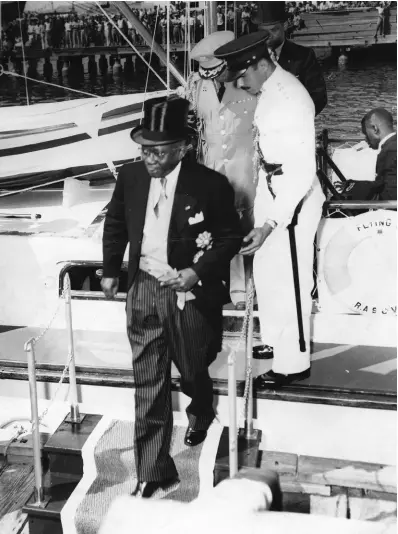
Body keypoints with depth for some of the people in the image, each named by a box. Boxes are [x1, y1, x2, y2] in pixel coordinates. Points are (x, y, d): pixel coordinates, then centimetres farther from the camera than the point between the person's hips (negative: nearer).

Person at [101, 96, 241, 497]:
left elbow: (231, 237, -6)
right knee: (148, 384, 5)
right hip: (144, 289, 3)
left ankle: (200, 413, 55)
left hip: (191, 293, -2)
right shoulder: (130, 177, -2)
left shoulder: (211, 185, -15)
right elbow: (115, 224, 15)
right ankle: (152, 472, 18)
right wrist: (110, 271, 17)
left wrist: (198, 271, -19)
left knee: (192, 372, 18)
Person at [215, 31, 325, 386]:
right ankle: (276, 340, 40)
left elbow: (303, 172, -25)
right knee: (265, 272, 20)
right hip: (269, 188, 9)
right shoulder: (268, 89, 3)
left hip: (294, 197, -9)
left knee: (289, 281, 3)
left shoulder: (292, 99, -23)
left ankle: (293, 363, 19)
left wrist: (270, 223, -29)